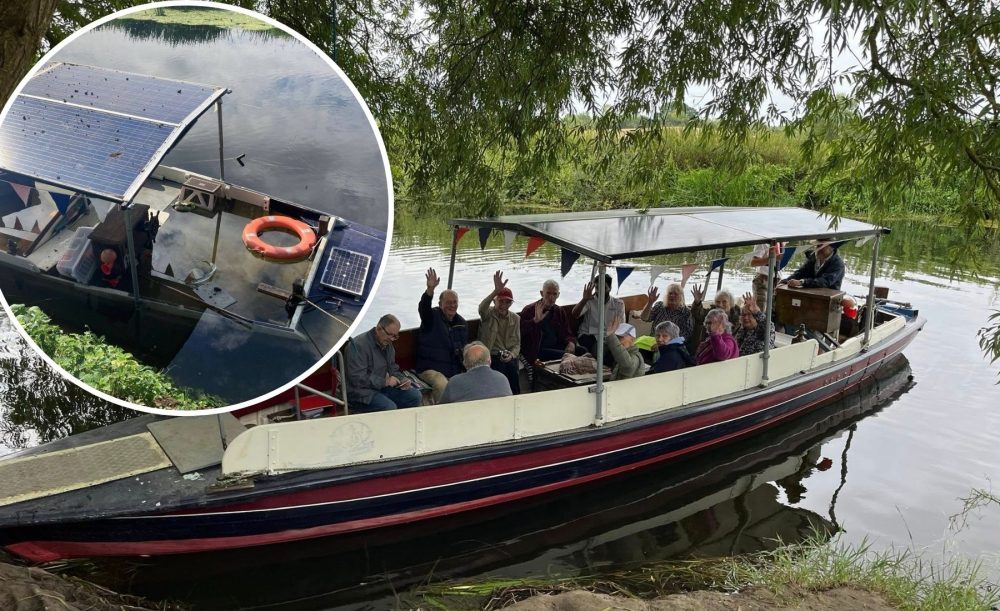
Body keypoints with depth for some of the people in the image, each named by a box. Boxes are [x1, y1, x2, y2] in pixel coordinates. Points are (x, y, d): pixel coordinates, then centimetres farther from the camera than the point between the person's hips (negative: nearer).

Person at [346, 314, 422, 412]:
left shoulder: (387, 344, 12)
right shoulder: (359, 345, -17)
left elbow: (393, 369, 21)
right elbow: (357, 378, -23)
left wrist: (402, 380, -1)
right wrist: (385, 382, -22)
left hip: (381, 388, 9)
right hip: (361, 392, -9)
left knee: (415, 396, -6)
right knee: (390, 407, -32)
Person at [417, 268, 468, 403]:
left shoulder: (461, 323, 13)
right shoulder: (433, 316, -5)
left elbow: (465, 346, 24)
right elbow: (423, 307, -29)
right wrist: (430, 289, -47)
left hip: (454, 370, 6)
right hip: (430, 368, -5)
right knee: (442, 385, -33)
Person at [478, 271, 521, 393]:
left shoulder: (515, 319, 13)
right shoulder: (488, 314, 1)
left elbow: (517, 344, 12)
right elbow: (482, 308, -25)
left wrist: (511, 355, -12)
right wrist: (496, 290, -40)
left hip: (509, 358, 3)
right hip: (490, 357, -3)